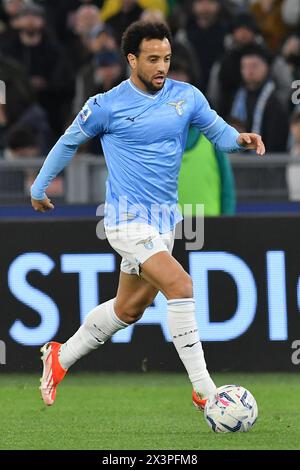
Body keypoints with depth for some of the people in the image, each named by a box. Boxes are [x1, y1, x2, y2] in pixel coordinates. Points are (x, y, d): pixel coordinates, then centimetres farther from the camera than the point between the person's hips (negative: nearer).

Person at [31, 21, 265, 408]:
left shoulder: (186, 97, 2)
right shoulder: (107, 106, -8)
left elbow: (218, 132, 10)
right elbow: (69, 141, 7)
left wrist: (240, 139, -14)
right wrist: (39, 186, 16)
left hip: (164, 218, 6)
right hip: (127, 217, -6)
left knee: (129, 308, 17)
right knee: (180, 285, -23)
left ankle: (60, 358, 38)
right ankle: (203, 391, -22)